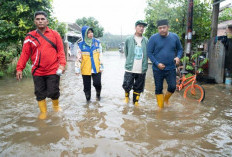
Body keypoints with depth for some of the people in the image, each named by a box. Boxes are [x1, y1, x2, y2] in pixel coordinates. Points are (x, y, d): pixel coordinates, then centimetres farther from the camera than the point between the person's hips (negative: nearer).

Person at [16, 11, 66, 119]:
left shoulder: (55, 34, 3)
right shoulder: (30, 36, 5)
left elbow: (60, 50, 1)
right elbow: (25, 53, 4)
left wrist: (62, 64, -12)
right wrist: (19, 68, -2)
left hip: (53, 70, -2)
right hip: (37, 71, 2)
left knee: (53, 92, -2)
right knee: (40, 93, 9)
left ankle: (56, 105, 30)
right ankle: (43, 112, 29)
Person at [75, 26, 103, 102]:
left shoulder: (97, 42, 2)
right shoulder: (81, 44, -2)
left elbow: (100, 55, 5)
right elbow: (78, 57, 1)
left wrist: (101, 66, 3)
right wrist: (77, 68, -2)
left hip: (96, 68, 0)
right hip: (86, 69, 0)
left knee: (97, 83, -7)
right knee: (87, 86, 8)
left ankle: (98, 94, 25)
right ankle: (88, 99, 30)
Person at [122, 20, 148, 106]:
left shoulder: (146, 41, 3)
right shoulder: (129, 39, 1)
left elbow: (148, 54, 10)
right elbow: (126, 53, 10)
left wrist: (144, 65, 6)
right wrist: (129, 62, 9)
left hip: (141, 70, 1)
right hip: (130, 69, -1)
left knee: (138, 88, 10)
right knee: (127, 86, 0)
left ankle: (135, 101, 29)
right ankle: (126, 96, 31)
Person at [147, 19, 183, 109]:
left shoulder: (174, 37, 2)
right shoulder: (153, 38, -6)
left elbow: (180, 49, 13)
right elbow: (149, 53, -5)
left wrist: (178, 57, -8)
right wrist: (157, 63, -15)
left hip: (171, 68, 2)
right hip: (158, 69, -1)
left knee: (172, 87, -3)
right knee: (158, 89, 6)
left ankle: (166, 98, 29)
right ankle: (161, 106, 22)